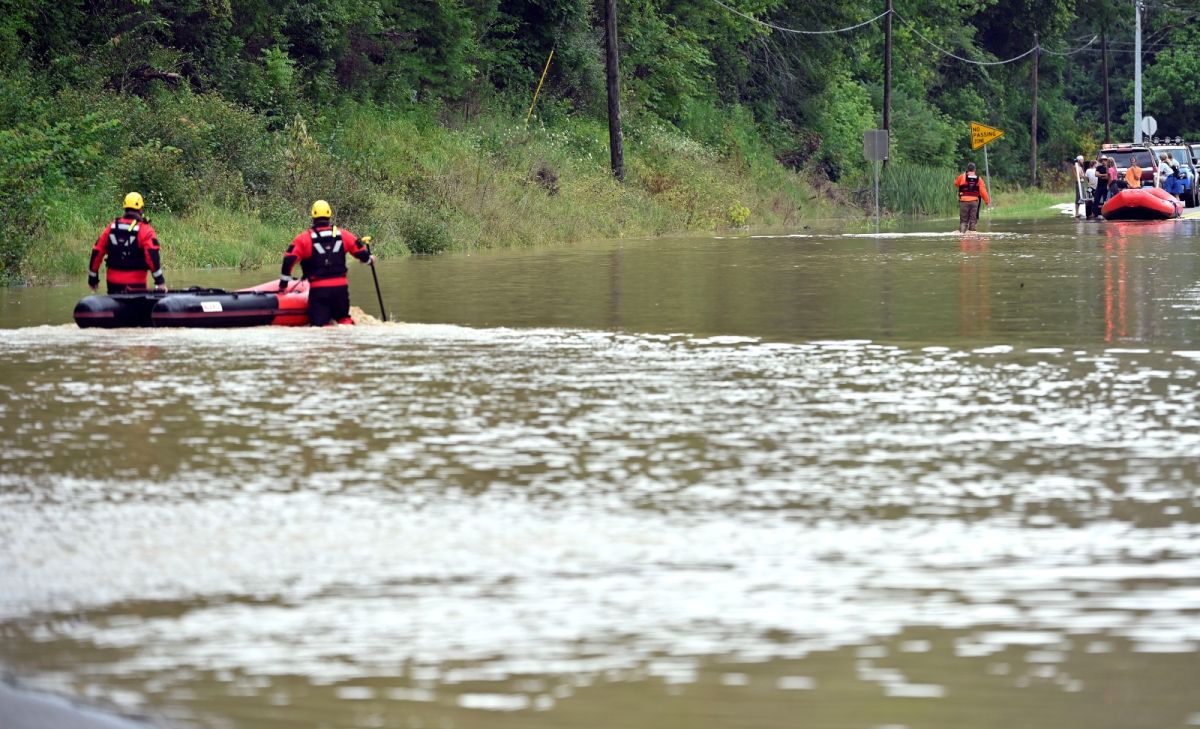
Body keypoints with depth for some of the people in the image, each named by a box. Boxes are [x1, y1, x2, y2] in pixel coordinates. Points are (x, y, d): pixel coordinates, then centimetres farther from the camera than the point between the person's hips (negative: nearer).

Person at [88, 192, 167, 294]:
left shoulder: (111, 227, 6)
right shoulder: (145, 230, -8)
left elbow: (97, 253, 7)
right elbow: (152, 256, -19)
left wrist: (93, 279, 16)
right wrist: (160, 281, -18)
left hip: (113, 282, 4)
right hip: (135, 284, -4)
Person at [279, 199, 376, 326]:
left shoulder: (304, 238, -3)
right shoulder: (343, 235, 4)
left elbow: (289, 260, -7)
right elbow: (361, 252, 12)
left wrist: (283, 283, 5)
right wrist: (369, 259, 37)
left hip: (318, 288, -3)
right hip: (341, 286, 3)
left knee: (320, 323, 0)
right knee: (343, 318, 22)